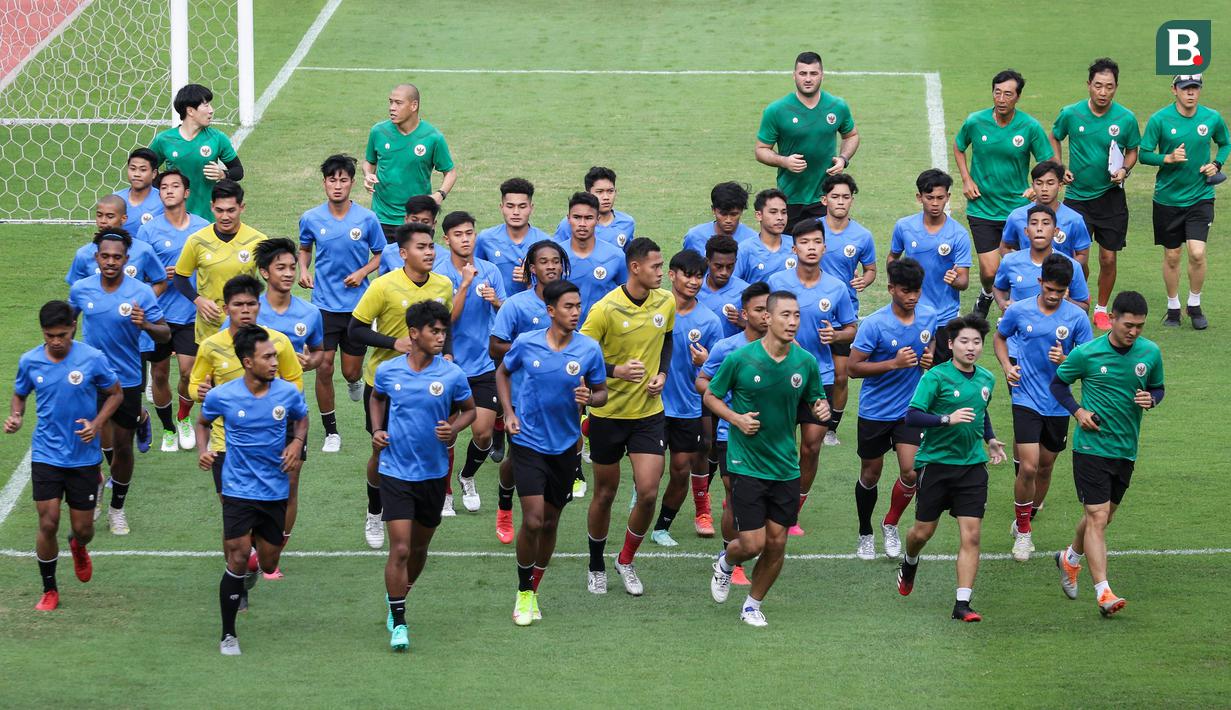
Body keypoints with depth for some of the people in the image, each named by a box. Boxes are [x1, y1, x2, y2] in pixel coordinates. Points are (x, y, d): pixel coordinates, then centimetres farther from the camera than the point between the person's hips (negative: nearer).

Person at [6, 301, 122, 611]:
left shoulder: (93, 359, -11)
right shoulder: (29, 361, -5)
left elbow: (115, 393, 2)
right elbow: (20, 395, 13)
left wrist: (97, 424, -13)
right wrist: (16, 416, -9)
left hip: (84, 456, -1)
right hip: (46, 455, 1)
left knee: (83, 528, 6)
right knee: (48, 524, -6)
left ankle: (78, 548, 45)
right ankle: (49, 590, 13)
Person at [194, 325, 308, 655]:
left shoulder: (288, 393, -8)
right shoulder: (221, 396, -12)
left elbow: (302, 418, 14)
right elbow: (203, 422, 9)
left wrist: (296, 443, -6)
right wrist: (202, 451, -10)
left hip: (275, 490, 3)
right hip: (238, 489, -3)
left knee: (268, 565, 10)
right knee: (238, 558, -11)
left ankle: (252, 567, 50)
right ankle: (228, 635, 2)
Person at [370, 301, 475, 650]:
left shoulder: (452, 375, -7)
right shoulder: (387, 370, -5)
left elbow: (469, 409, 8)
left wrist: (453, 429, -12)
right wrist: (377, 430, 2)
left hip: (434, 473, 2)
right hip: (396, 473, -2)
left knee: (419, 547, 15)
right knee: (400, 548, -11)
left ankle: (398, 598, 42)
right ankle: (398, 624, -3)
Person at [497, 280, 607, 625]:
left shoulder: (589, 349, -7)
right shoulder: (526, 344, -8)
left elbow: (601, 393, 3)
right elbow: (503, 372, 12)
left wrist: (589, 398, -20)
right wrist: (509, 412, 0)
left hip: (565, 446, 2)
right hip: (528, 444, -2)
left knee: (550, 523, 11)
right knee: (533, 521, -12)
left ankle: (534, 589, 30)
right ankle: (524, 593, 6)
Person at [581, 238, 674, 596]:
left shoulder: (665, 302, -2)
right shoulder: (606, 309, -18)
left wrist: (662, 372, 1)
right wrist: (616, 371, -27)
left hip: (649, 412, 3)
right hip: (608, 414, -3)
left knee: (648, 493, -8)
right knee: (605, 494, 9)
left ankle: (626, 561, 15)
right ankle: (596, 567, 29)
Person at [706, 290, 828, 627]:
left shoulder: (806, 362, -2)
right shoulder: (740, 358, -11)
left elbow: (814, 399, 14)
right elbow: (711, 396, 2)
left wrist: (821, 407, -10)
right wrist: (736, 418, -15)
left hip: (786, 469, 4)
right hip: (746, 465, -4)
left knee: (777, 543, 5)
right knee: (753, 543, -7)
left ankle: (753, 604, 28)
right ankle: (725, 563, 30)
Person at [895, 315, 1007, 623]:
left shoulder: (987, 379, 8)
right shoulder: (936, 377, -11)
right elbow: (912, 415, -17)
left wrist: (990, 439, 15)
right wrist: (947, 419, -28)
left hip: (972, 466, 3)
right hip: (936, 461, -3)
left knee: (971, 536, -8)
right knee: (923, 532, 9)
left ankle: (962, 603, -6)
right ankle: (909, 563, 44)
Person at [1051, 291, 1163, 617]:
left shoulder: (1151, 353, -1)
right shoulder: (1087, 354, -11)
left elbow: (1158, 387, 15)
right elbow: (1057, 383, 4)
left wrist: (1150, 399, -9)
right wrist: (1078, 411, -11)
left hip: (1126, 450, 4)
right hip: (1091, 447, -4)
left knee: (1102, 516, 18)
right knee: (1097, 518, -11)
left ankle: (1071, 558, 46)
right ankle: (1103, 593, -13)